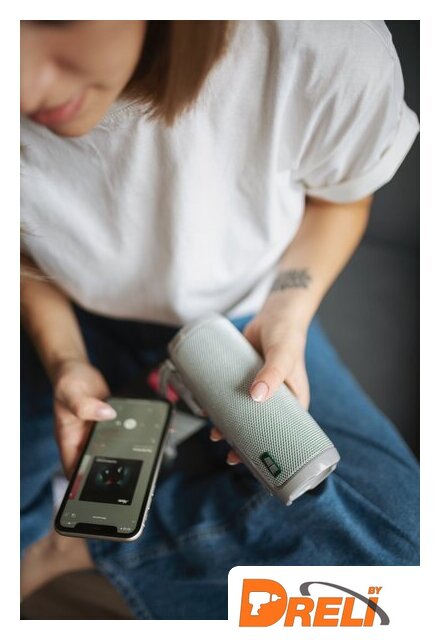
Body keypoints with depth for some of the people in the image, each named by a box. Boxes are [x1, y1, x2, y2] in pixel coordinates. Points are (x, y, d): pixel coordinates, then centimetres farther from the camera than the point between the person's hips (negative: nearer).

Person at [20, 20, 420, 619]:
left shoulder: (326, 47, -29)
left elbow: (339, 198, -6)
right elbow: (24, 245, -2)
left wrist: (286, 320, -21)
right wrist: (63, 361, -17)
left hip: (240, 318, 1)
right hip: (76, 322, 1)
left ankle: (71, 545, -9)